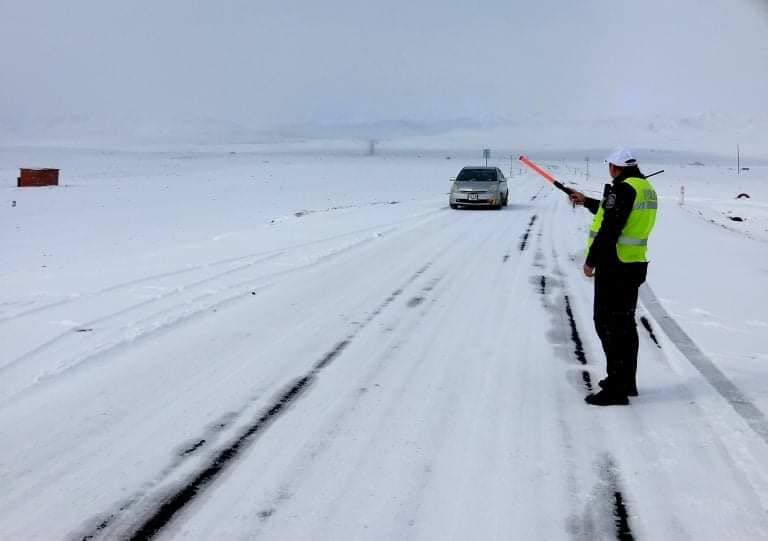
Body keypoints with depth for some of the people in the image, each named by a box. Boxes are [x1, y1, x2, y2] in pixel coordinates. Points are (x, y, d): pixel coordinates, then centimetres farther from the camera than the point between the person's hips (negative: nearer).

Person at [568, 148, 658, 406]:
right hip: (634, 265, 10)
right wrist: (587, 202, 34)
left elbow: (609, 229, -22)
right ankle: (626, 382, 28)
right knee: (625, 323, 18)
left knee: (609, 325, -5)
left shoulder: (623, 189, -18)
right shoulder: (645, 187, 12)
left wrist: (591, 261, -15)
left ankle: (616, 389, -3)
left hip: (614, 267, -10)